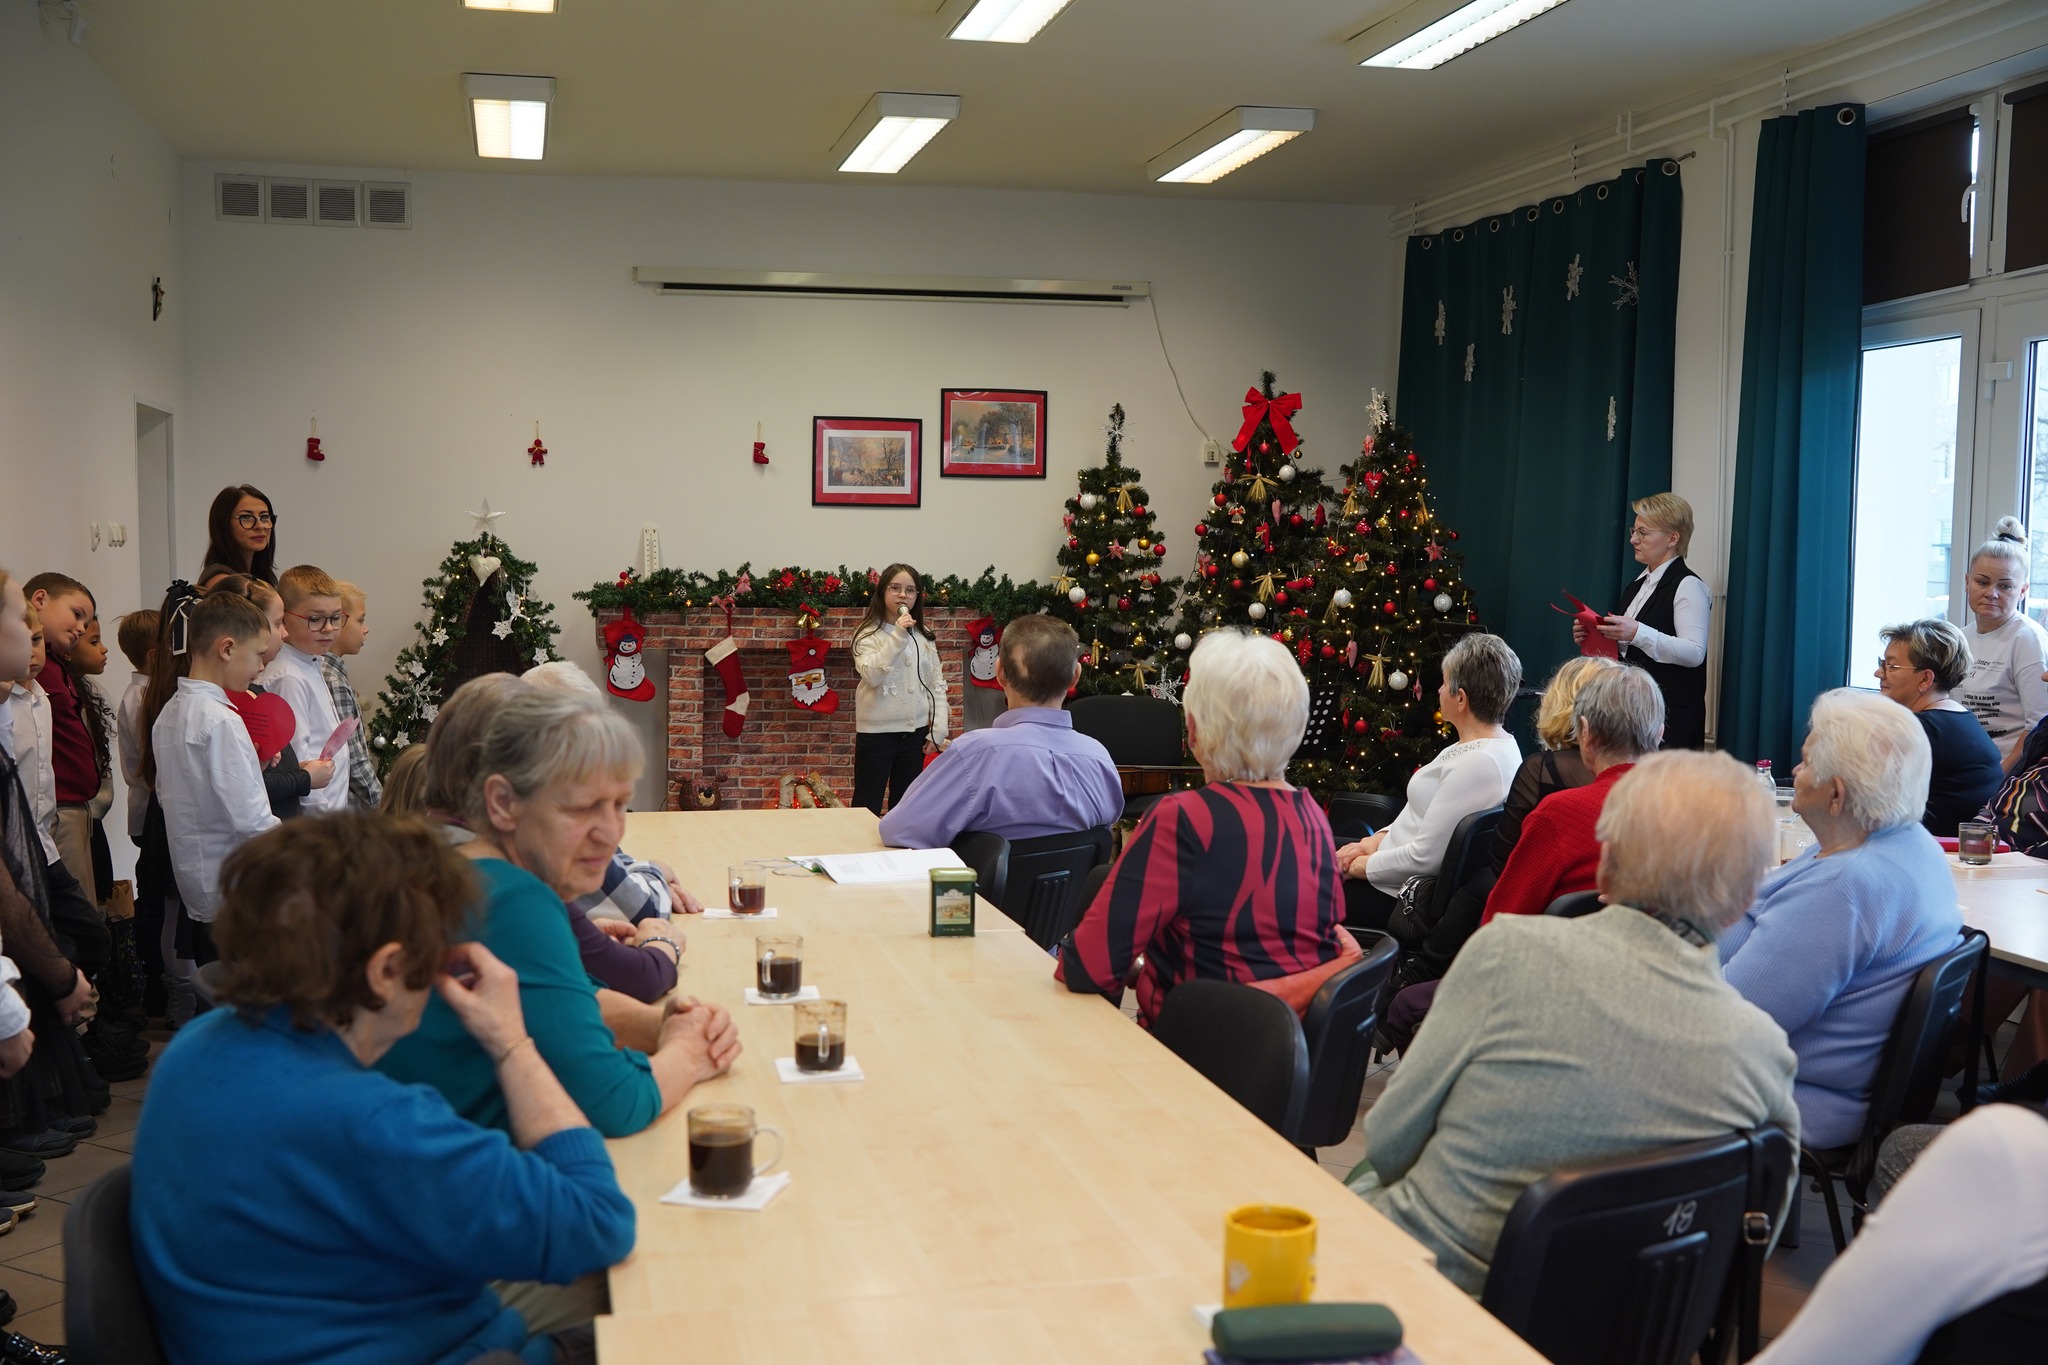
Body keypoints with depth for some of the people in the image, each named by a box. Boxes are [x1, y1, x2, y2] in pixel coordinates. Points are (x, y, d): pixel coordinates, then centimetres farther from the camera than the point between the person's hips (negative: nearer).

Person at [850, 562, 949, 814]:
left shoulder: (924, 637, 8)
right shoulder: (868, 634, -5)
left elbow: (937, 685, 8)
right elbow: (871, 675, -21)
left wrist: (938, 730, 0)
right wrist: (898, 636, -25)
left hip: (915, 732, 4)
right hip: (876, 732, -4)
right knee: (868, 808, -1)